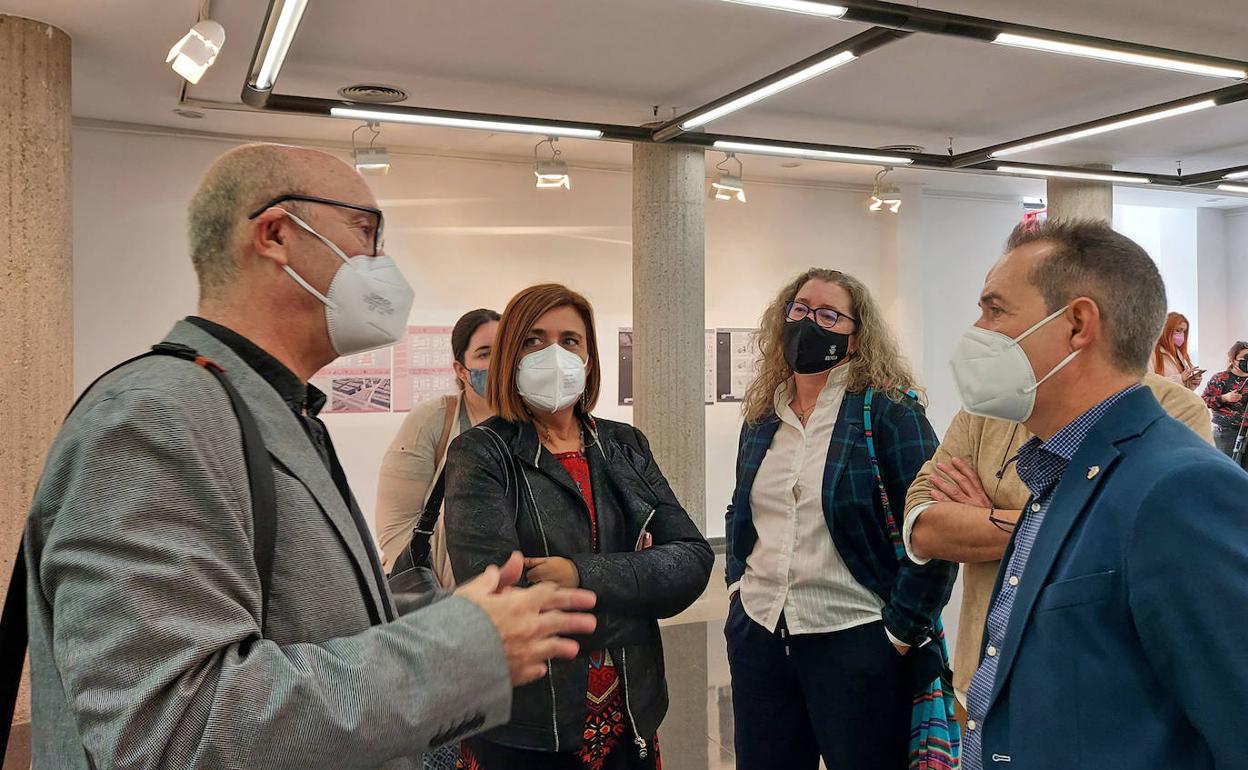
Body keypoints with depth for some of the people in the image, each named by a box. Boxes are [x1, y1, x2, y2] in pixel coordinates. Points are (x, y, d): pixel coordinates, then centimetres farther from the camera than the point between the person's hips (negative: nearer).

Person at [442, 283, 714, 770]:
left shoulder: (625, 446, 4)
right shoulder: (481, 455, -10)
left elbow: (694, 559, -6)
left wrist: (584, 576, -21)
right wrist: (638, 577, -15)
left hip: (630, 714, 4)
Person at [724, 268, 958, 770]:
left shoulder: (886, 410, -9)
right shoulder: (762, 418, 8)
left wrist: (902, 630, -13)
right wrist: (738, 584, 11)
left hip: (854, 639, -5)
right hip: (757, 634, 6)